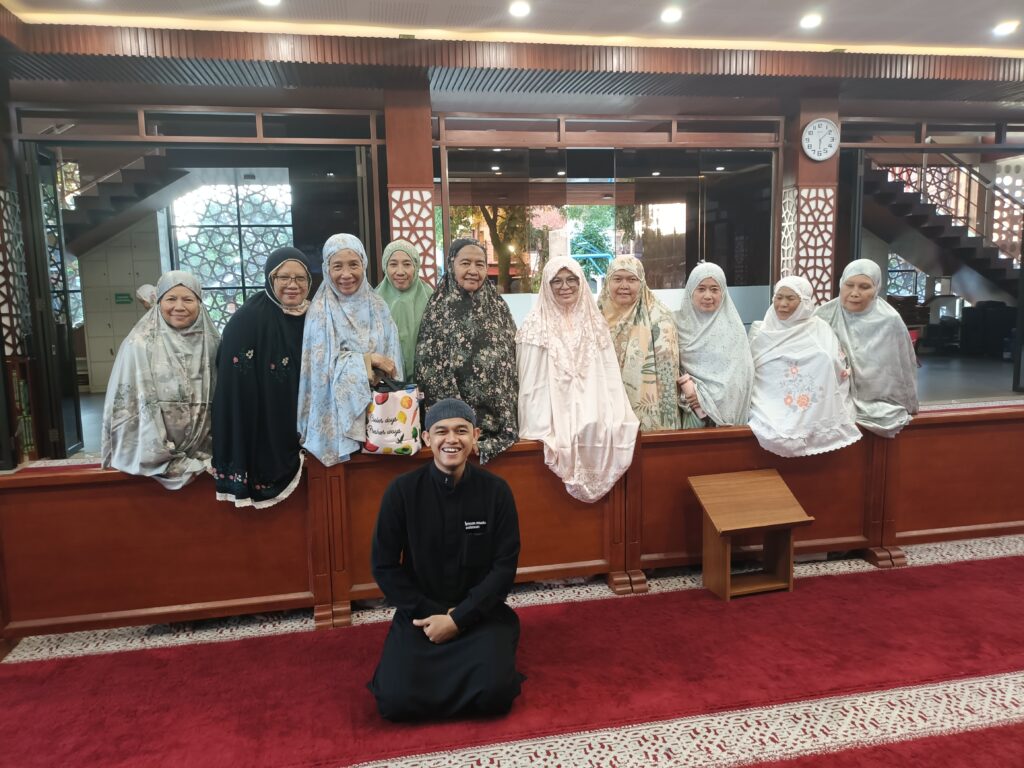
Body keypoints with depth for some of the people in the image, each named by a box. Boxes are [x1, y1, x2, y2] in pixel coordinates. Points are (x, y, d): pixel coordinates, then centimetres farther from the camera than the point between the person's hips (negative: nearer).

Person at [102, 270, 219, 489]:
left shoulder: (211, 343, 2)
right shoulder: (139, 345, -6)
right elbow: (125, 406, -8)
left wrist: (206, 456, 1)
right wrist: (164, 462, -12)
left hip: (202, 458, 3)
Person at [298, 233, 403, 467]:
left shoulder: (377, 307, 5)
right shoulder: (320, 311, -5)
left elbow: (392, 362, 4)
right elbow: (323, 365, -11)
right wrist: (368, 360, -14)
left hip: (377, 413, 3)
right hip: (337, 417, -3)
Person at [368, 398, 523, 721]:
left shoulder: (496, 490, -8)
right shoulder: (402, 491, -9)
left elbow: (505, 566, -7)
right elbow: (384, 567, -4)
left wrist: (458, 619, -15)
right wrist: (430, 614, -12)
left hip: (480, 612, 0)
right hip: (420, 612, 0)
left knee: (494, 693, -22)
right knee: (396, 701, -19)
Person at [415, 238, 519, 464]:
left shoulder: (498, 306, 7)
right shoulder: (438, 309, -4)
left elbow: (511, 361, 10)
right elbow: (427, 369, -8)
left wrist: (508, 413, 4)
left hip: (499, 417, 4)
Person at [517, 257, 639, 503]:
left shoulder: (594, 322, 9)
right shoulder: (537, 326, -3)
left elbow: (609, 375, 8)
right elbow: (532, 383, -6)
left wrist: (616, 418, -1)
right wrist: (541, 430, -13)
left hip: (594, 418, 3)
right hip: (554, 418, -3)